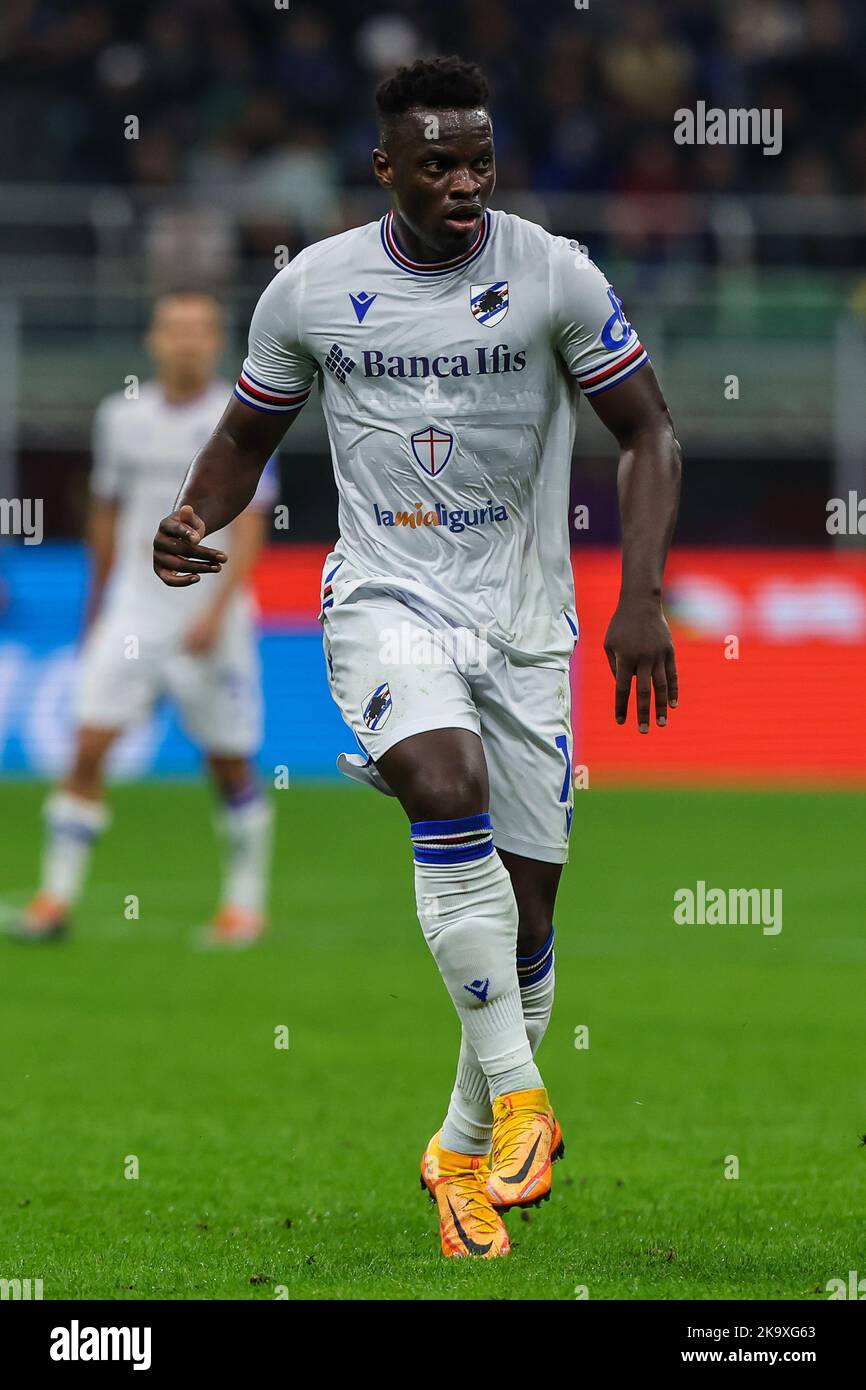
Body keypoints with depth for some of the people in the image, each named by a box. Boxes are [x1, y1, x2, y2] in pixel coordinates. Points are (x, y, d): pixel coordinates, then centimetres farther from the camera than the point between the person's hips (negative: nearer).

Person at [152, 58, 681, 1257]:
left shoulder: (555, 276, -6)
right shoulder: (311, 290, -2)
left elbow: (648, 434, -1)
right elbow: (248, 435, 12)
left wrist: (641, 602, -12)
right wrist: (194, 524, -9)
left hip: (524, 618, 1)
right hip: (386, 600, -1)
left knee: (524, 909, 3)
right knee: (447, 786, -31)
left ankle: (465, 1153, 25)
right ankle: (517, 1097, -26)